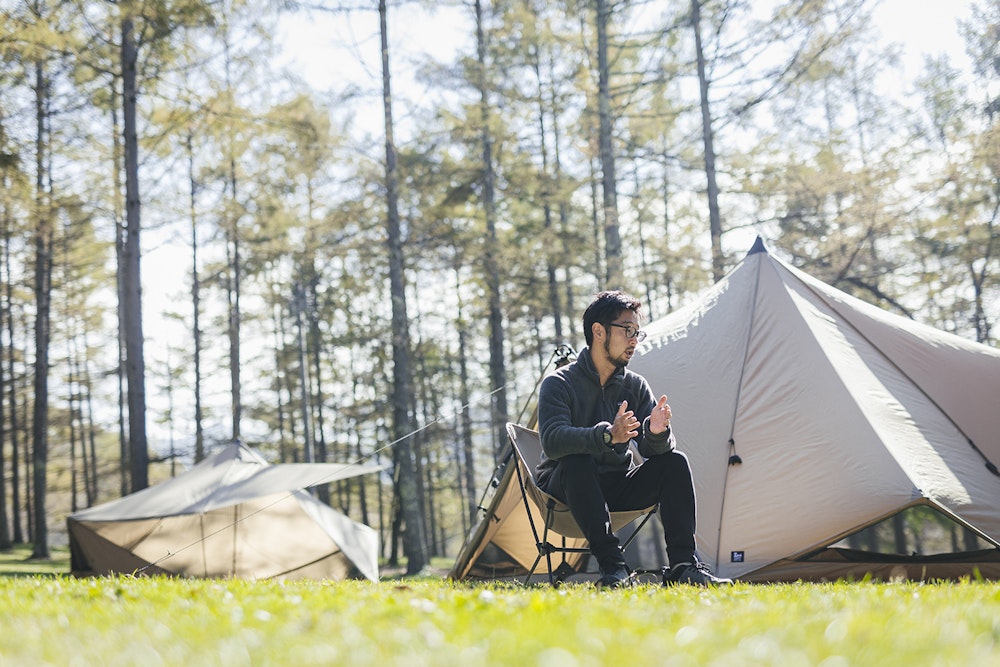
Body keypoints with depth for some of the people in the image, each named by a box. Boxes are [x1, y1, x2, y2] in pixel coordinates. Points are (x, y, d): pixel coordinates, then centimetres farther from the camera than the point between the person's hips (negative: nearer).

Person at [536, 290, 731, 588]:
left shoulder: (635, 386, 2)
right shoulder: (558, 384, -14)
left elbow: (650, 448, -8)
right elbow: (552, 441, -32)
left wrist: (656, 432, -34)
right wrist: (607, 435, -47)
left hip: (617, 486, 5)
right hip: (568, 486, -5)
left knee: (674, 462, -16)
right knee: (577, 462, -37)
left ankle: (682, 564, -23)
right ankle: (612, 566, -39)